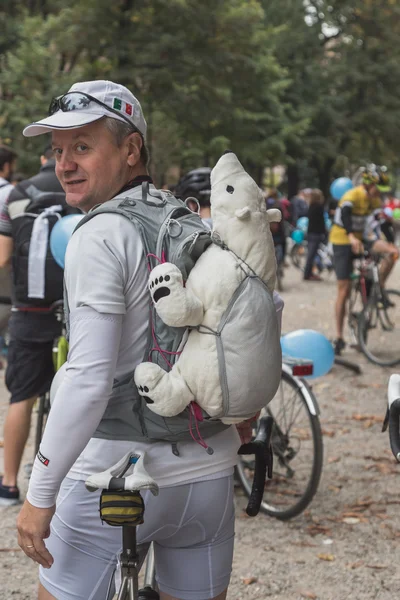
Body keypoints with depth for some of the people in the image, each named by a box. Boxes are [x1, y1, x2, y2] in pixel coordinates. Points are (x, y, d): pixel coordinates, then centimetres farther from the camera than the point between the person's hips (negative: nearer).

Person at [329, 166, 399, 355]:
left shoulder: (375, 200, 0)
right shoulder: (353, 196, -22)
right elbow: (344, 214, -40)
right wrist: (351, 237, -56)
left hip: (362, 238, 6)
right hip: (342, 241, -6)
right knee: (344, 290, -7)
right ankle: (339, 337, 1)